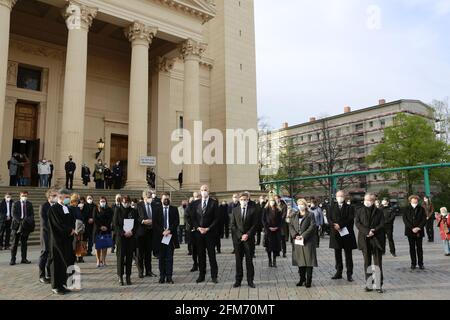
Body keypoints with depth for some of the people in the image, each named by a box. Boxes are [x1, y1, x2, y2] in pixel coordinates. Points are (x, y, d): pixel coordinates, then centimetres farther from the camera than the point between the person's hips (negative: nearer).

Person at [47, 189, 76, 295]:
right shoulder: (53, 209, -10)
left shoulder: (68, 208, 13)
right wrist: (70, 230, -10)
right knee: (57, 262, 1)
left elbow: (73, 221, 14)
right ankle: (56, 286, 10)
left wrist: (72, 230, -5)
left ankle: (63, 284, 16)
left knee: (67, 261, 7)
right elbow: (58, 224, -17)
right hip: (58, 239, -7)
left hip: (67, 239, 7)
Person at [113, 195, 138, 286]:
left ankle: (128, 277, 11)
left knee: (129, 257, 4)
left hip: (131, 237, 2)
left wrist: (132, 232, -11)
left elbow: (137, 224, 7)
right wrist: (123, 233, -13)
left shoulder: (134, 211, 8)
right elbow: (115, 224, -3)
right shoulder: (118, 210, 2)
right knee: (120, 256, -2)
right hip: (120, 237, -2)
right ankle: (120, 277, 6)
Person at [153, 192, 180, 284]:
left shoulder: (174, 209, 7)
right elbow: (155, 223, 1)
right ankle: (162, 276, 13)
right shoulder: (157, 210, 7)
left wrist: (169, 230, -12)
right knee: (161, 258, 6)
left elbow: (176, 222, 0)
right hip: (160, 236, 1)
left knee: (169, 257, 0)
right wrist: (162, 232, -11)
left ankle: (169, 277, 4)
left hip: (170, 236, 0)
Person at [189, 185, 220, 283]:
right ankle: (202, 275, 17)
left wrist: (208, 228, -12)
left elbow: (216, 218, -4)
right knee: (201, 254, 8)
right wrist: (198, 228, -7)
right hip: (198, 232, 3)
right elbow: (192, 218, 7)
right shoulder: (195, 203, 8)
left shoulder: (214, 203, 0)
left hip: (210, 232, -3)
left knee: (212, 254, 0)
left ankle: (214, 276, 7)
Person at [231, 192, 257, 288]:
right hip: (237, 238, 1)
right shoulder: (235, 210, 7)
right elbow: (233, 225, 4)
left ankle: (250, 280, 12)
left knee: (249, 260, 3)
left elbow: (254, 225, 0)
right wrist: (240, 236, -7)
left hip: (249, 238, -1)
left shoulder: (253, 210, 3)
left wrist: (247, 235, -10)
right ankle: (238, 280, 13)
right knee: (238, 260, 5)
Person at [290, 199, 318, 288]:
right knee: (300, 260, 8)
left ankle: (308, 280, 6)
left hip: (308, 241, -4)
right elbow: (290, 226, 7)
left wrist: (303, 236, -16)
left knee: (308, 260, -2)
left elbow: (312, 226, -9)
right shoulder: (294, 215, 12)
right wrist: (295, 235, -10)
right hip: (297, 241, 4)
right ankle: (302, 279, 18)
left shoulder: (310, 215, 0)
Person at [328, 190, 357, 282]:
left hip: (347, 233, -2)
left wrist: (340, 225, -18)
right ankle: (339, 272, 18)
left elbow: (350, 219, -9)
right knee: (337, 254, 9)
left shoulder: (349, 208, 2)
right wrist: (334, 225, -16)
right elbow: (329, 218, 1)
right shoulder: (332, 207, 10)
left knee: (348, 255, 3)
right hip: (335, 233, 2)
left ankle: (349, 274, 9)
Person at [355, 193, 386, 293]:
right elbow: (357, 223, -2)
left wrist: (373, 231, -16)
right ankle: (369, 285, 14)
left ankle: (378, 285, 5)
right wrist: (367, 232, -15)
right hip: (365, 240, 1)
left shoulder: (379, 212, 4)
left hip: (377, 240, -1)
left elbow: (382, 225, -2)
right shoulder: (359, 211, 7)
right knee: (367, 263, 7)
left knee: (378, 263, 0)